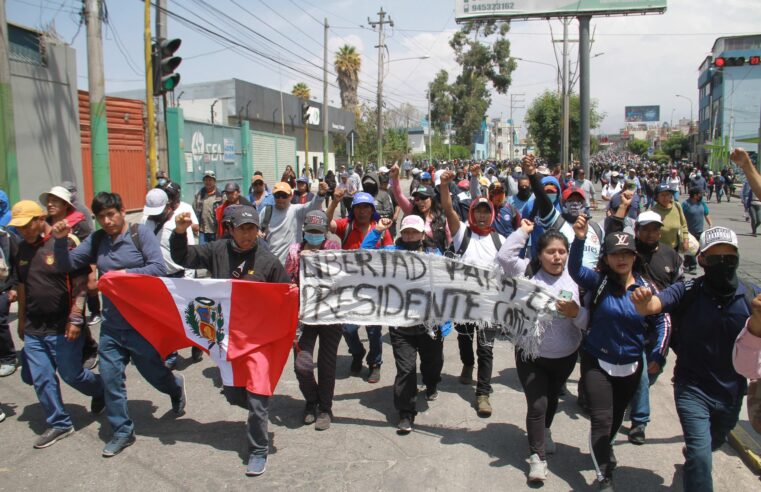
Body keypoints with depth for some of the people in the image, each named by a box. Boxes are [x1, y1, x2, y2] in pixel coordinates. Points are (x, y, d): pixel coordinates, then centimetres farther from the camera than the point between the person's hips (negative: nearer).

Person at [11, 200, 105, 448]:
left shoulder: (66, 243, -12)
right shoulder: (23, 249, 8)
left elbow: (81, 284, -14)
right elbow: (22, 287, 17)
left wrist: (76, 319, -17)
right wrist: (22, 321, 20)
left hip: (62, 328, -6)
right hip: (33, 329, 6)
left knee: (72, 375, 3)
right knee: (40, 378, 8)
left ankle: (102, 390, 33)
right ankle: (59, 424, 24)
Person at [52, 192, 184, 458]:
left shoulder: (140, 233, -9)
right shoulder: (96, 240, 5)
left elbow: (159, 268, -18)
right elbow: (67, 264, 4)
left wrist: (124, 274, -23)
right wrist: (61, 240, -12)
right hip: (110, 324, 5)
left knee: (154, 372, 10)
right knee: (110, 379, 7)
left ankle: (176, 387, 45)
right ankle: (122, 431, 24)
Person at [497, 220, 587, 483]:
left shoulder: (576, 279, -7)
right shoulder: (528, 271, -9)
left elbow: (589, 321, -6)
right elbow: (504, 256, -21)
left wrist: (576, 313, -27)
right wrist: (523, 232, -16)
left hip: (565, 356, 3)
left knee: (552, 399, 24)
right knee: (537, 404, -5)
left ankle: (543, 432, 52)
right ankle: (537, 456, 10)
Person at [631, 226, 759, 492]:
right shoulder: (687, 292, -18)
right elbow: (652, 305, -34)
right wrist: (642, 300, -56)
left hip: (732, 392, 4)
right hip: (693, 389, -4)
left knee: (713, 443, 28)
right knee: (700, 453, -16)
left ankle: (691, 461, 61)